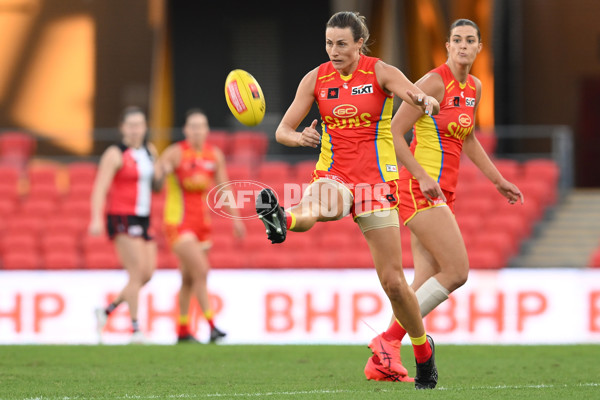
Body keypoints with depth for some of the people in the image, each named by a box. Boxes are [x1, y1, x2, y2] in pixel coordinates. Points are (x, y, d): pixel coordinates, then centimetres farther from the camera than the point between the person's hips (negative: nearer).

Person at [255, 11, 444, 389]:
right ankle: (280, 220, -68)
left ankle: (422, 347, 18)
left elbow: (420, 98, -23)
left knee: (393, 281, 0)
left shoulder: (381, 72, -6)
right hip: (333, 175, 2)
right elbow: (283, 130, 0)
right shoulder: (316, 78, 1)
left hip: (375, 181, -2)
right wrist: (299, 137, -24)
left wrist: (425, 100, -48)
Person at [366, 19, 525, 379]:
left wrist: (499, 180, 26)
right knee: (457, 272, -13)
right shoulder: (434, 82, -13)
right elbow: (394, 133, -14)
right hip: (420, 190, -8)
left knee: (427, 283, 2)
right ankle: (390, 338, -6)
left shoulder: (474, 88, 12)